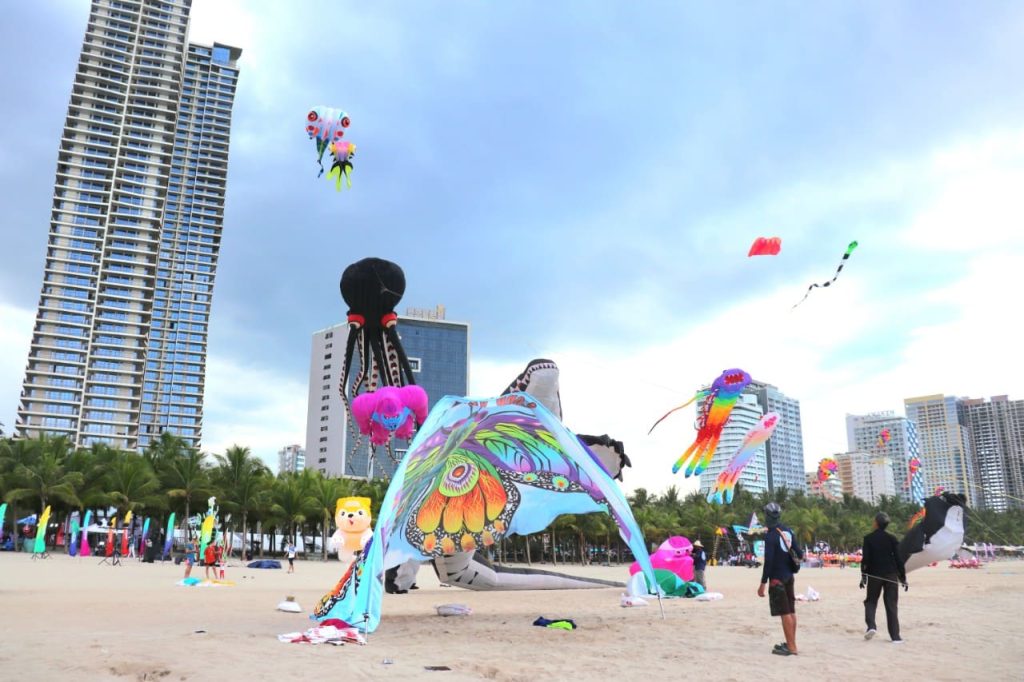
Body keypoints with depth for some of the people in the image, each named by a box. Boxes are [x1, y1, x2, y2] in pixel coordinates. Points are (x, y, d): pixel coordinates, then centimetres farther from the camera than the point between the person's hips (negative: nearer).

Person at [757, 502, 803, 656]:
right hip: (789, 577, 8)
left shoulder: (770, 535, -18)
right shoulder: (788, 532, 5)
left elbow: (768, 561, -21)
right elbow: (799, 554, 7)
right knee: (791, 611, 14)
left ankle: (791, 647, -3)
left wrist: (763, 583, -17)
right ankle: (791, 643, 24)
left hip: (777, 579, -8)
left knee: (784, 613, -5)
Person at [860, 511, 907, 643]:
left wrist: (863, 576, 2)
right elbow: (899, 558, -3)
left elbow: (865, 559, -6)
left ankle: (871, 626, -8)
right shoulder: (892, 538, -1)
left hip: (874, 574, -1)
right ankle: (895, 636, 4)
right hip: (891, 575, 1)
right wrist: (903, 577, 4)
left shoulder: (868, 538, -4)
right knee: (891, 605, 5)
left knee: (871, 601, 13)